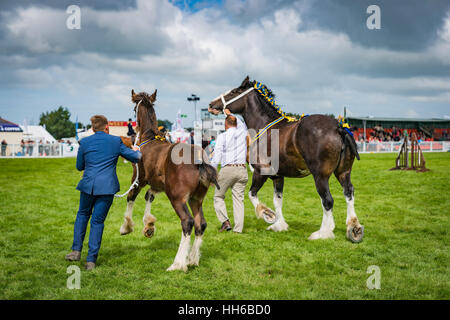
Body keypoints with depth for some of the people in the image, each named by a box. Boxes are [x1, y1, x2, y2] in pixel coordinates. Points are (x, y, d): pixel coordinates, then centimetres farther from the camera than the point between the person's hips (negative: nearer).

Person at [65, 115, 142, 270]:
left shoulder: (84, 142, 3)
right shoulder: (116, 141, 1)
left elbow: (79, 166, 13)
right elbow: (135, 158, 11)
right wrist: (137, 151, 34)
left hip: (88, 184, 1)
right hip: (107, 186, -1)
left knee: (82, 215, 23)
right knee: (97, 221, 5)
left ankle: (76, 250, 18)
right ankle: (91, 259, 4)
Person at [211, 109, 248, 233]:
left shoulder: (222, 136, -1)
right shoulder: (243, 133, 11)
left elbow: (216, 157, -6)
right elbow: (242, 124, 37)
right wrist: (230, 114, 47)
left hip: (227, 169, -4)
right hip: (242, 170, 4)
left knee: (218, 196, 11)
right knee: (238, 199, 4)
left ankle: (225, 221, -4)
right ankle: (238, 229, -2)